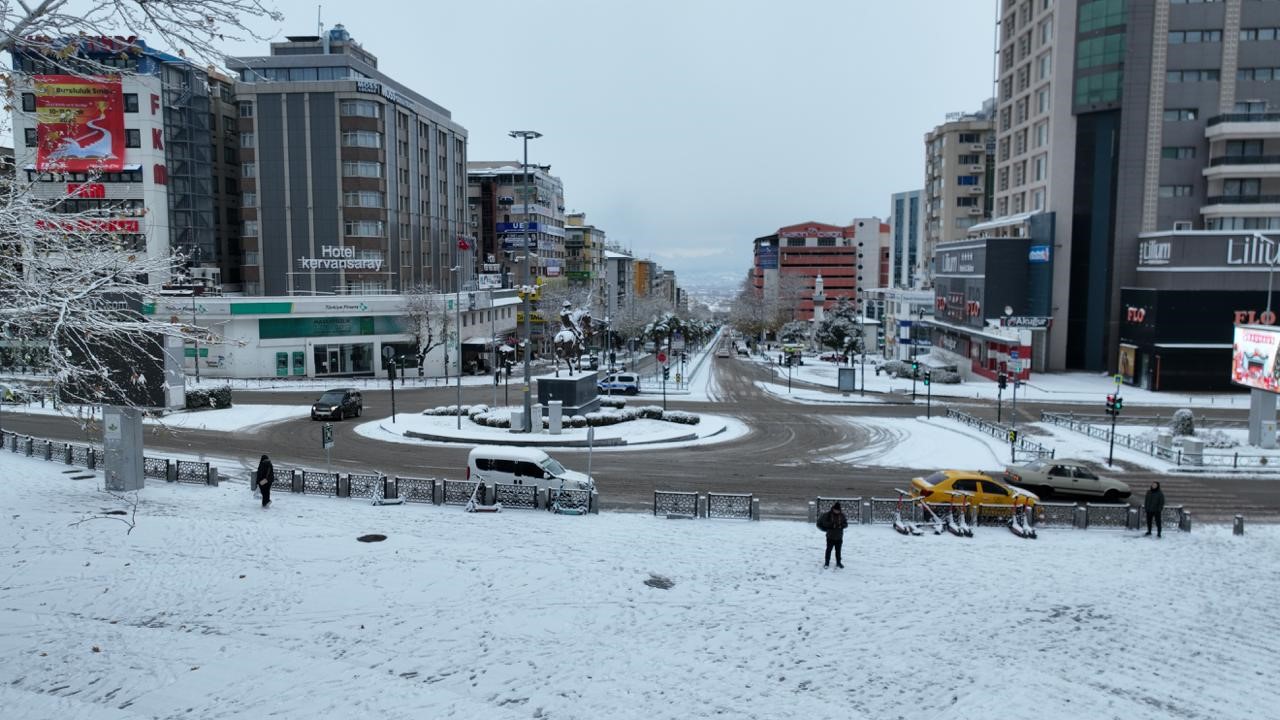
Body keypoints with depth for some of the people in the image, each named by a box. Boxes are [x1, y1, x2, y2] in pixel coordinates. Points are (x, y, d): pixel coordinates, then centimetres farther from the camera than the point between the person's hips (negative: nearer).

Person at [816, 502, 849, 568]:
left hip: (839, 536, 3)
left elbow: (846, 524, 3)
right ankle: (827, 563, 12)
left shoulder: (842, 515, 0)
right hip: (830, 536, -2)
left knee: (838, 550, 11)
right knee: (829, 549, 3)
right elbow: (824, 523, -13)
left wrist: (841, 526, -18)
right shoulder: (828, 514, -9)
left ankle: (838, 562, 23)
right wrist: (832, 525, -24)